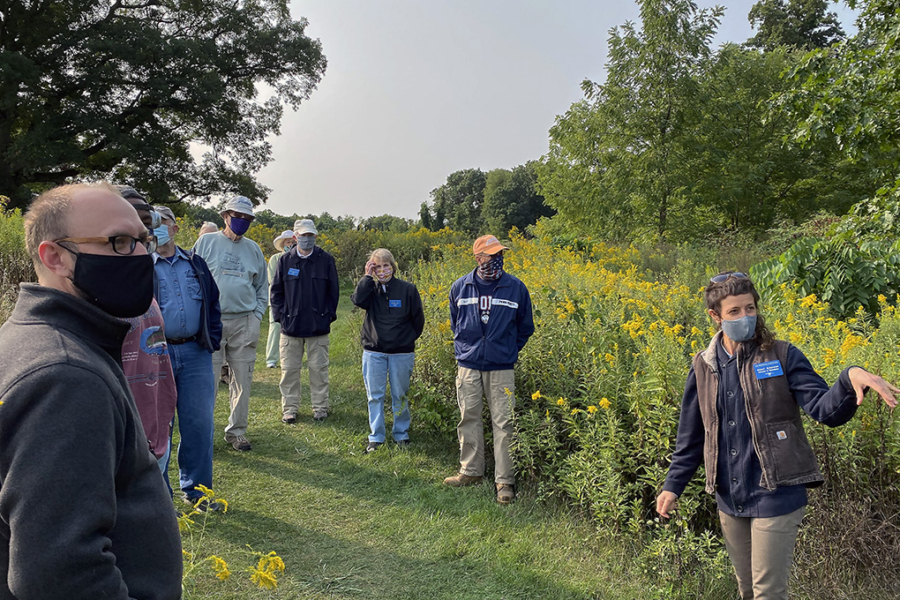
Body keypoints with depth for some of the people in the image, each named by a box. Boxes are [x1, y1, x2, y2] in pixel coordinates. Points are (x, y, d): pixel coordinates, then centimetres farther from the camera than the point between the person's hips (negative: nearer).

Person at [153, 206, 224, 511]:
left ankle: (195, 489, 19)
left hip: (195, 353, 3)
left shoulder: (196, 263, 13)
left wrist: (212, 340, 6)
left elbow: (213, 302, 16)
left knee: (199, 423, 6)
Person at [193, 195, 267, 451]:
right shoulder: (206, 242, 5)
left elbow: (262, 287, 19)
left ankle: (236, 431, 17)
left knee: (242, 380, 6)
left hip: (244, 323, 3)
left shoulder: (253, 249, 14)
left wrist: (256, 317, 7)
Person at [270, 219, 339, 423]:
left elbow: (333, 291, 6)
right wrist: (281, 315, 0)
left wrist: (328, 315, 1)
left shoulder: (326, 260, 2)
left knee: (318, 368, 7)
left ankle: (320, 408, 20)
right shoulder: (285, 261, 4)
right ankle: (290, 408, 19)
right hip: (291, 325, 1)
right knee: (290, 369, 6)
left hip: (319, 327, -1)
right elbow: (276, 291, 8)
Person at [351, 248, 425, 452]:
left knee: (400, 396, 10)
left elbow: (418, 319, 4)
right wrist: (367, 276, -15)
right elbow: (358, 300, -20)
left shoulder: (407, 289, -3)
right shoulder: (370, 288, 2)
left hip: (402, 353, -1)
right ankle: (375, 437, 19)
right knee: (375, 396, 7)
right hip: (373, 352, 1)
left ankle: (401, 433, 26)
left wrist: (407, 339, 5)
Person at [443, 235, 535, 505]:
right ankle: (471, 470, 27)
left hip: (501, 368, -2)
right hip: (468, 365, 2)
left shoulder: (516, 288, -2)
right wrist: (463, 349, 12)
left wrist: (508, 352, 7)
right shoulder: (460, 287, 2)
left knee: (504, 423, 0)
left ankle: (505, 480, 11)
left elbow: (525, 327, 10)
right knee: (468, 419, 11)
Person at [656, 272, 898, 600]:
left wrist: (850, 378, -38)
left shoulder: (782, 357, -9)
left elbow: (826, 410, -18)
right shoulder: (703, 367, 0)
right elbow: (691, 436, 9)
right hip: (729, 499, 4)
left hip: (775, 497, -4)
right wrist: (673, 485, 7)